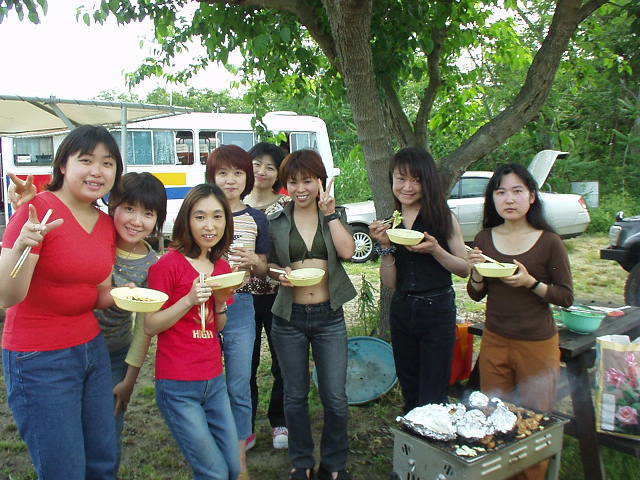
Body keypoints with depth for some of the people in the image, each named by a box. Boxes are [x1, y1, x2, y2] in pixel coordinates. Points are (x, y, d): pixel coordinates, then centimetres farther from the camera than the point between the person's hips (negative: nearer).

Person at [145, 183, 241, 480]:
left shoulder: (221, 267, 8)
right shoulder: (169, 264, -12)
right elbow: (150, 326, -10)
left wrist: (221, 301, -5)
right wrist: (189, 300, -22)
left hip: (214, 382, 6)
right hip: (177, 386, -6)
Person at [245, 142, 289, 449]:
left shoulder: (287, 205, -2)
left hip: (278, 295, -1)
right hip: (244, 294, 2)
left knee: (283, 364, 10)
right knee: (245, 365, 8)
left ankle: (279, 422, 31)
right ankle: (244, 426, 27)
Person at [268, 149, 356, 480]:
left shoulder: (335, 216, 5)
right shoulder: (276, 222, 4)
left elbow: (348, 251, -12)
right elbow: (268, 264, 12)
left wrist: (329, 212, -12)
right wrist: (279, 274, -9)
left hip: (329, 316, 0)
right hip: (289, 318, 1)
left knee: (336, 399, 2)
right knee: (295, 396, 12)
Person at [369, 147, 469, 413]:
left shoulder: (444, 217, -6)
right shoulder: (389, 223, 4)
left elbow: (464, 268, -4)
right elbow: (389, 282, 1)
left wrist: (435, 250, -20)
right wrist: (385, 245, -13)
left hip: (438, 311, -4)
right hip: (401, 310, 4)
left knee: (432, 397, 3)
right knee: (409, 392, 20)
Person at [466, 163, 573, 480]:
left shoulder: (549, 242, -10)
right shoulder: (485, 239, 0)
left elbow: (566, 297, -6)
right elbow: (476, 294, 7)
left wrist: (531, 282, -22)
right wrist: (477, 272, -14)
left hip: (537, 344, -3)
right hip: (494, 340, 3)